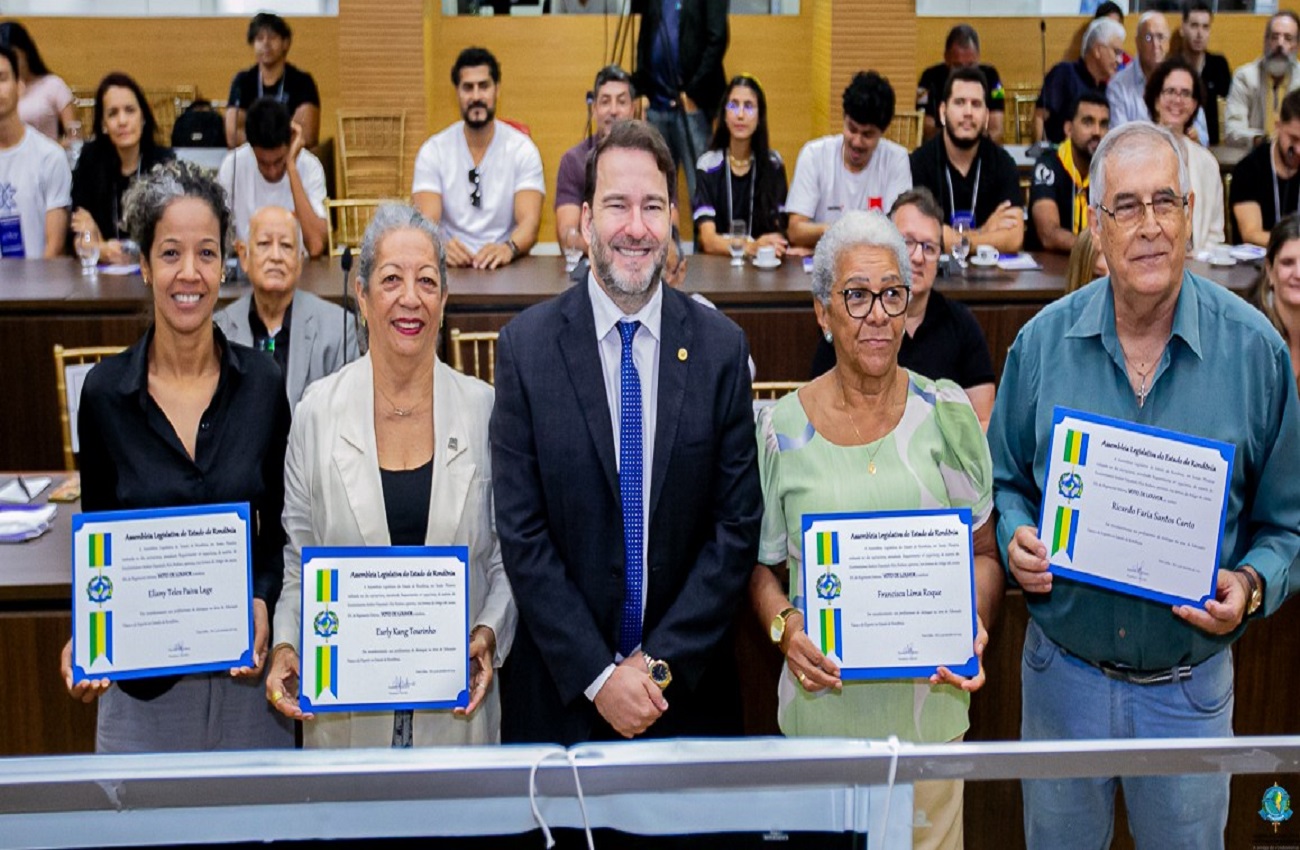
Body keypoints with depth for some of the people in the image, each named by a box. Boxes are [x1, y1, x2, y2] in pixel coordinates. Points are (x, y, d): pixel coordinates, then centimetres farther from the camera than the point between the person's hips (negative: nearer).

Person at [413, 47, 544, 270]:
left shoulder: (523, 149, 1)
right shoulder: (432, 151, 2)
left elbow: (529, 220, -11)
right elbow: (427, 221, -8)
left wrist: (508, 249, -33)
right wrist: (441, 247, -32)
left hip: (508, 266, 0)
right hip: (452, 265, 0)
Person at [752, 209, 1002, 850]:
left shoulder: (946, 414, -1)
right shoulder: (782, 428, -3)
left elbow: (984, 550, 4)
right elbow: (761, 564, 5)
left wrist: (972, 624, -14)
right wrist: (784, 626, -14)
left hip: (930, 694, 1)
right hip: (825, 696, 0)